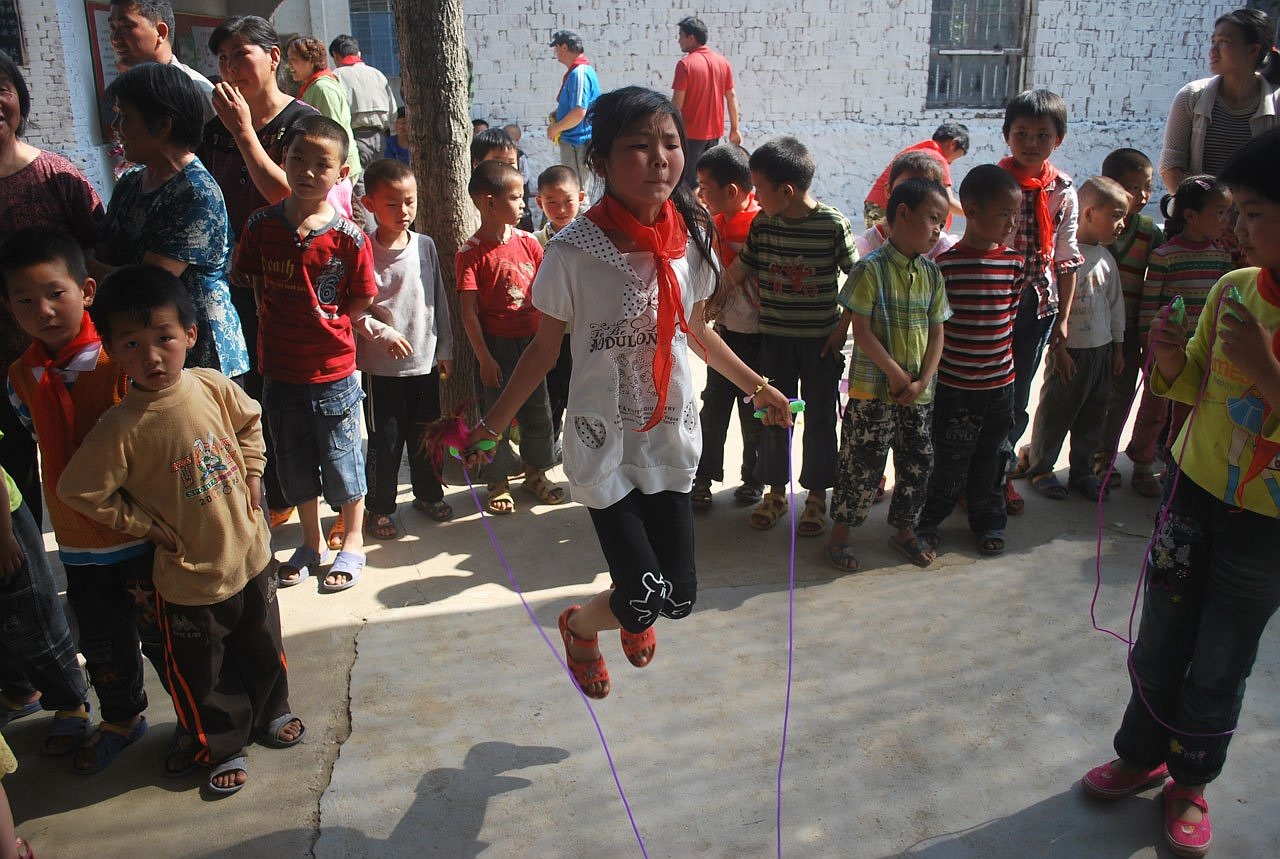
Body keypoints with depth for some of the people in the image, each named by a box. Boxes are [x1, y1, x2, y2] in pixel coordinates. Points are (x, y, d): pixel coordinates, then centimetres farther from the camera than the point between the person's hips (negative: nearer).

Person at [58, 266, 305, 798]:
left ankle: (270, 713, 50)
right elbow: (79, 492, -15)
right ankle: (223, 748, 38)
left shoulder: (214, 387, -11)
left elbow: (250, 422, 11)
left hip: (250, 553, 4)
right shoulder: (121, 427, -23)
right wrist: (149, 526, -12)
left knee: (262, 649, 23)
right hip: (190, 577, -3)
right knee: (202, 673, 14)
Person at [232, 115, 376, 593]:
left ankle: (352, 543, 30)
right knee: (294, 463, 17)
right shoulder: (262, 225, -3)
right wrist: (283, 326, 3)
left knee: (342, 460, 10)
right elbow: (251, 281, 9)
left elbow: (361, 300, -2)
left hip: (333, 371, -3)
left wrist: (324, 322, -7)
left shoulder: (347, 236, -12)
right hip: (279, 369, 4)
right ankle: (311, 544, 36)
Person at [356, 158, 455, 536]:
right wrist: (382, 333, -20)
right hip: (381, 364, -4)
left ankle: (428, 494, 36)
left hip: (425, 359, 4)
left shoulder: (426, 246, 3)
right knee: (385, 441, 4)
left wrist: (445, 349, 9)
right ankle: (379, 508, 21)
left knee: (426, 434, 17)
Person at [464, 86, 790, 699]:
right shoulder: (573, 251, -17)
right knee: (644, 600, -4)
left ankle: (635, 612, 46)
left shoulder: (692, 236, -4)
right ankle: (579, 626, 33)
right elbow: (545, 348, -5)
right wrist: (491, 426, -7)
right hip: (605, 443, -4)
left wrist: (757, 388, 18)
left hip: (671, 435, 4)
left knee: (679, 595, 7)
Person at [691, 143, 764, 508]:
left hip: (755, 336, -6)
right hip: (725, 330, 6)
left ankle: (753, 478, 29)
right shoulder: (715, 222, 2)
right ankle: (704, 477, 25)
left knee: (754, 412, 10)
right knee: (713, 405, 13)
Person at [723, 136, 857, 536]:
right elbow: (740, 270, 5)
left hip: (821, 339, -3)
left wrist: (842, 329, -8)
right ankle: (775, 491, 28)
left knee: (820, 420, 8)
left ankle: (816, 495, 24)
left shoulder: (833, 224, -13)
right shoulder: (762, 223, -2)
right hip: (774, 337, 3)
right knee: (773, 416, 11)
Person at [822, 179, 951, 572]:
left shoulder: (932, 274, 7)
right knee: (862, 465, 1)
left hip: (918, 392, 6)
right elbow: (862, 331, -15)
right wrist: (895, 374, -14)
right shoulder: (871, 269, -12)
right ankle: (840, 534, 18)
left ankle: (905, 530, 33)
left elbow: (936, 334, 7)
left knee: (918, 464, 14)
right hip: (872, 389, -6)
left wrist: (923, 380, -6)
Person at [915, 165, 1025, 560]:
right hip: (954, 383, -4)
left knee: (991, 458, 16)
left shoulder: (1014, 262, 0)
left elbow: (1010, 314, 12)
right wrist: (929, 371, -6)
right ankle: (928, 519, 26)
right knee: (950, 461, 5)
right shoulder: (945, 263, -12)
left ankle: (989, 522, 33)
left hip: (1000, 382, 4)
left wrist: (1001, 357, 11)